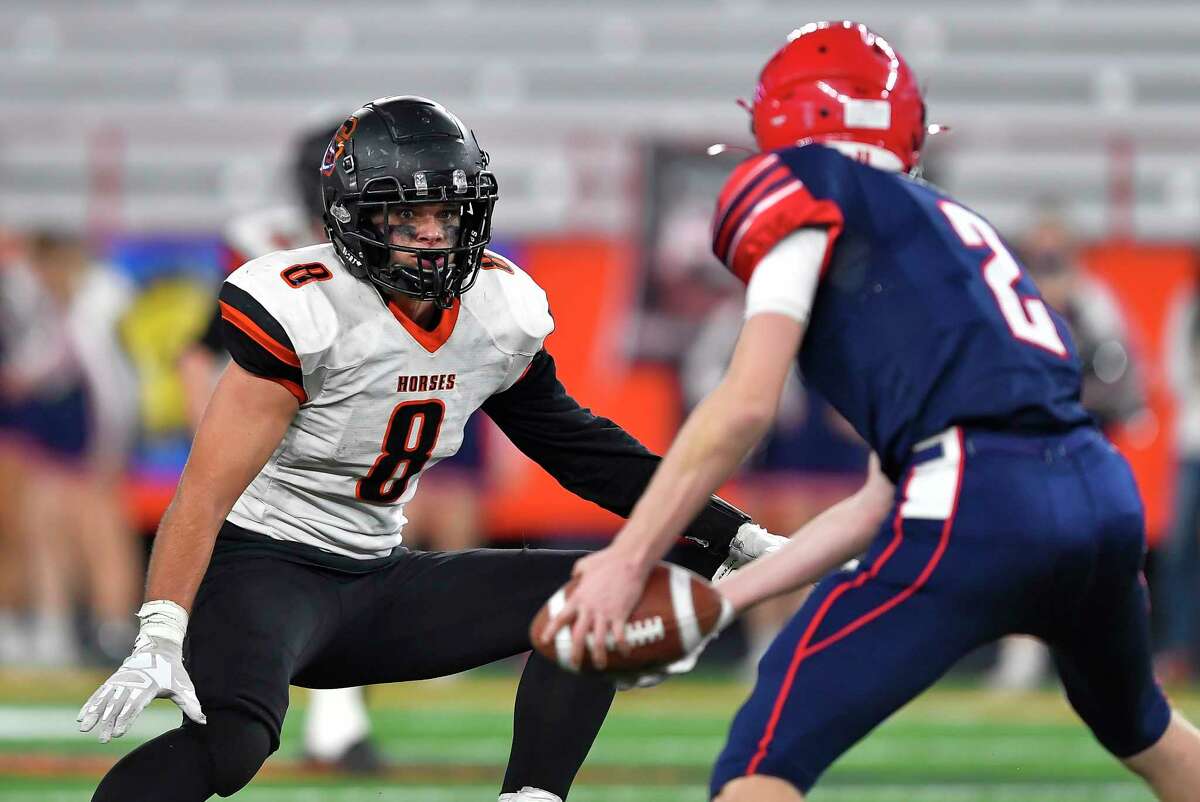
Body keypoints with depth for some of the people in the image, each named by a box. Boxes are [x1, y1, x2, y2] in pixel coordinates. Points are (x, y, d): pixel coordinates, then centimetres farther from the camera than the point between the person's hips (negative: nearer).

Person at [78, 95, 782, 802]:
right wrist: (160, 641, -32)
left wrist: (732, 538, 7)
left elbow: (579, 447, 13)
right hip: (265, 566, -8)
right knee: (230, 741, -36)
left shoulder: (501, 308, 1)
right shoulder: (304, 311, -20)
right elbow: (207, 489, -22)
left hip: (379, 581, 8)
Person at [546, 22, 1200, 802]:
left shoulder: (810, 188, 9)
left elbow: (745, 407, -3)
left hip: (980, 503, -8)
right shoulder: (944, 225, 31)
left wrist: (627, 562, -1)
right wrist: (723, 596, 27)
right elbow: (881, 502, 27)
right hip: (1107, 495, 8)